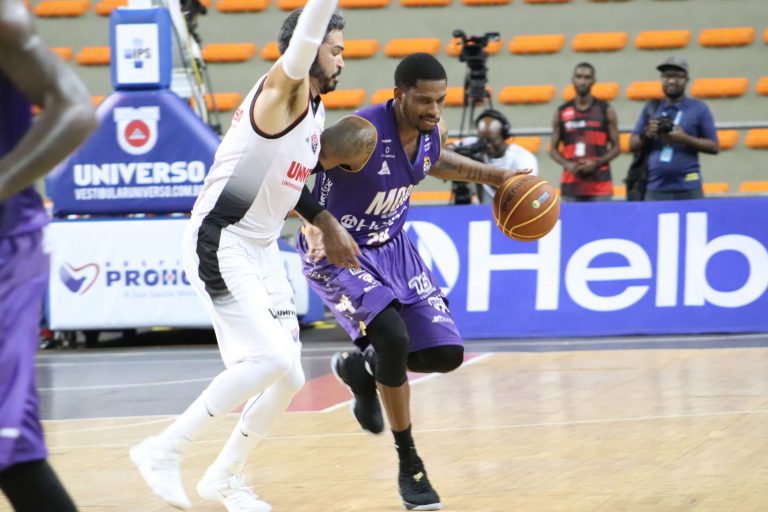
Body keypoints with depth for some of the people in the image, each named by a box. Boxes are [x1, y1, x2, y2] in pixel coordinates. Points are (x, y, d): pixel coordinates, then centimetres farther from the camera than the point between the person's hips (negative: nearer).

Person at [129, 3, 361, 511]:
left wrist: (327, 224, 19)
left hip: (263, 250, 9)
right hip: (220, 245, -9)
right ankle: (164, 451, -9)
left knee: (289, 377, 5)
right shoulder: (283, 89, -14)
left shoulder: (315, 109, 13)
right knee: (269, 359, -20)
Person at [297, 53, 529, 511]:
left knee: (445, 353, -2)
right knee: (392, 336, -27)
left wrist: (492, 175, 15)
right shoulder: (361, 135, -30)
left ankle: (361, 368, 30)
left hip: (391, 246, 7)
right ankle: (409, 465, -9)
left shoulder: (432, 130, -6)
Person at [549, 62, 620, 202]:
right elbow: (553, 149, 12)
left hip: (599, 185, -1)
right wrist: (567, 164, -8)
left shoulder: (605, 111, 5)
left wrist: (596, 163, -12)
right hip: (571, 186, 2)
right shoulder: (562, 112, 9)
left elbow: (616, 147, 5)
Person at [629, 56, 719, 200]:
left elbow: (714, 147, 1)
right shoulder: (651, 109, 12)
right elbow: (632, 144, 13)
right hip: (656, 188, 2)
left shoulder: (699, 109, 3)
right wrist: (647, 134, -9)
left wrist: (685, 139, -14)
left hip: (688, 188, -2)